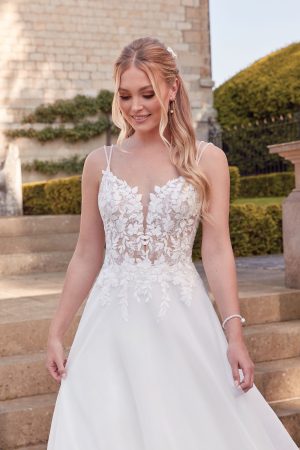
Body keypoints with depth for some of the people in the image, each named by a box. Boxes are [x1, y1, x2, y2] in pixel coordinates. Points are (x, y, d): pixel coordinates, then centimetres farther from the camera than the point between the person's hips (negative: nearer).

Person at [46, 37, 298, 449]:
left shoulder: (206, 160, 1)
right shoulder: (100, 163, 6)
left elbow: (217, 251, -2)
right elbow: (86, 256, 9)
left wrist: (234, 333, -12)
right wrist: (57, 332, 7)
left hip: (181, 319, -1)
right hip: (112, 321, 2)